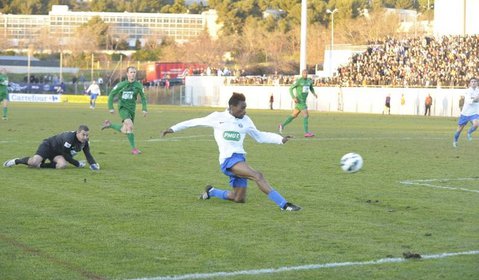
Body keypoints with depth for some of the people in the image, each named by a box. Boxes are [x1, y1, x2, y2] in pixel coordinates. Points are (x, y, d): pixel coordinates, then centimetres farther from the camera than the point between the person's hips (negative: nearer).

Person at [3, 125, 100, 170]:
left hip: (58, 153, 7)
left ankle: (41, 165, -8)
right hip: (48, 146, -7)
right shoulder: (69, 138, -32)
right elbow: (66, 155, -25)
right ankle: (17, 161, 4)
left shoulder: (85, 141, -9)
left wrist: (93, 164, -22)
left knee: (63, 165, -28)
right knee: (34, 162, -29)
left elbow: (88, 154, -3)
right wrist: (78, 164, -18)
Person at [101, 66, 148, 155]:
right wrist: (110, 107, -3)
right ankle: (133, 148, -18)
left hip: (132, 109, 4)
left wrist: (144, 109, -1)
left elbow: (143, 97, 10)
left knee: (124, 130, 10)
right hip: (123, 108, -4)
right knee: (130, 126, -25)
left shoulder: (138, 85, -1)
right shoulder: (121, 84, -6)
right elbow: (111, 94, 2)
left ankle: (109, 125, 35)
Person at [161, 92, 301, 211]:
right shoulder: (218, 117, 2)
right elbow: (196, 122, 11)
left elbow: (259, 136, 21)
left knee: (239, 199, 7)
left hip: (240, 159, 6)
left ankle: (211, 191, 34)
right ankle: (284, 204, -33)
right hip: (228, 159, -6)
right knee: (257, 176, -28)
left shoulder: (245, 121, 12)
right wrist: (173, 128, 15)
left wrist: (280, 139, 9)